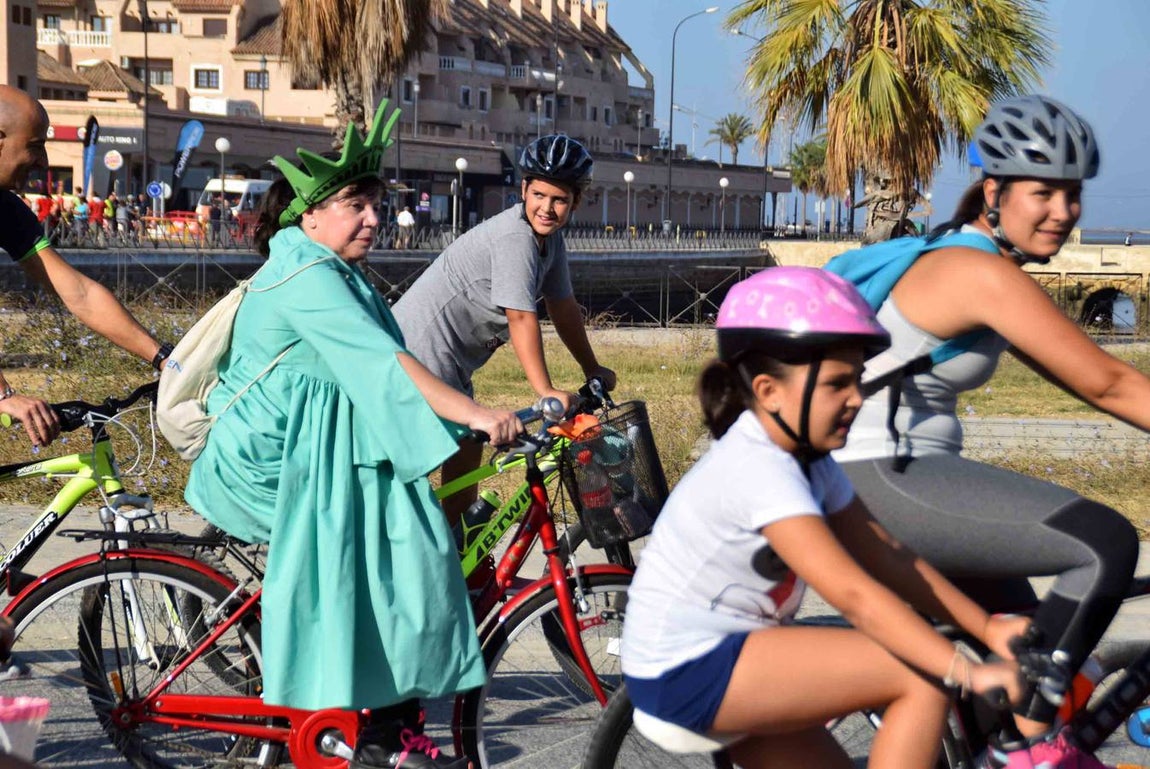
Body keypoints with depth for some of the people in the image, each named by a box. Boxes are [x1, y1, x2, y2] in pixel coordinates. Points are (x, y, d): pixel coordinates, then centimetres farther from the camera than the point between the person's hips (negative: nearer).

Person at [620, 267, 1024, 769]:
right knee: (924, 676, -16)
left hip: (729, 655, 10)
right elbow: (854, 596, -32)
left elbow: (890, 561, 2)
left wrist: (987, 627, -8)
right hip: (690, 672, -10)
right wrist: (967, 673, -37)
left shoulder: (809, 460, 6)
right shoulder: (758, 470, -25)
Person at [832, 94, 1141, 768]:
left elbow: (1087, 380, 20)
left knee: (1026, 647, 19)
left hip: (900, 476, 11)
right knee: (1107, 544, -21)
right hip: (878, 479, -11)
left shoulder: (960, 262, 15)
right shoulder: (984, 273, -17)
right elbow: (1106, 383, -17)